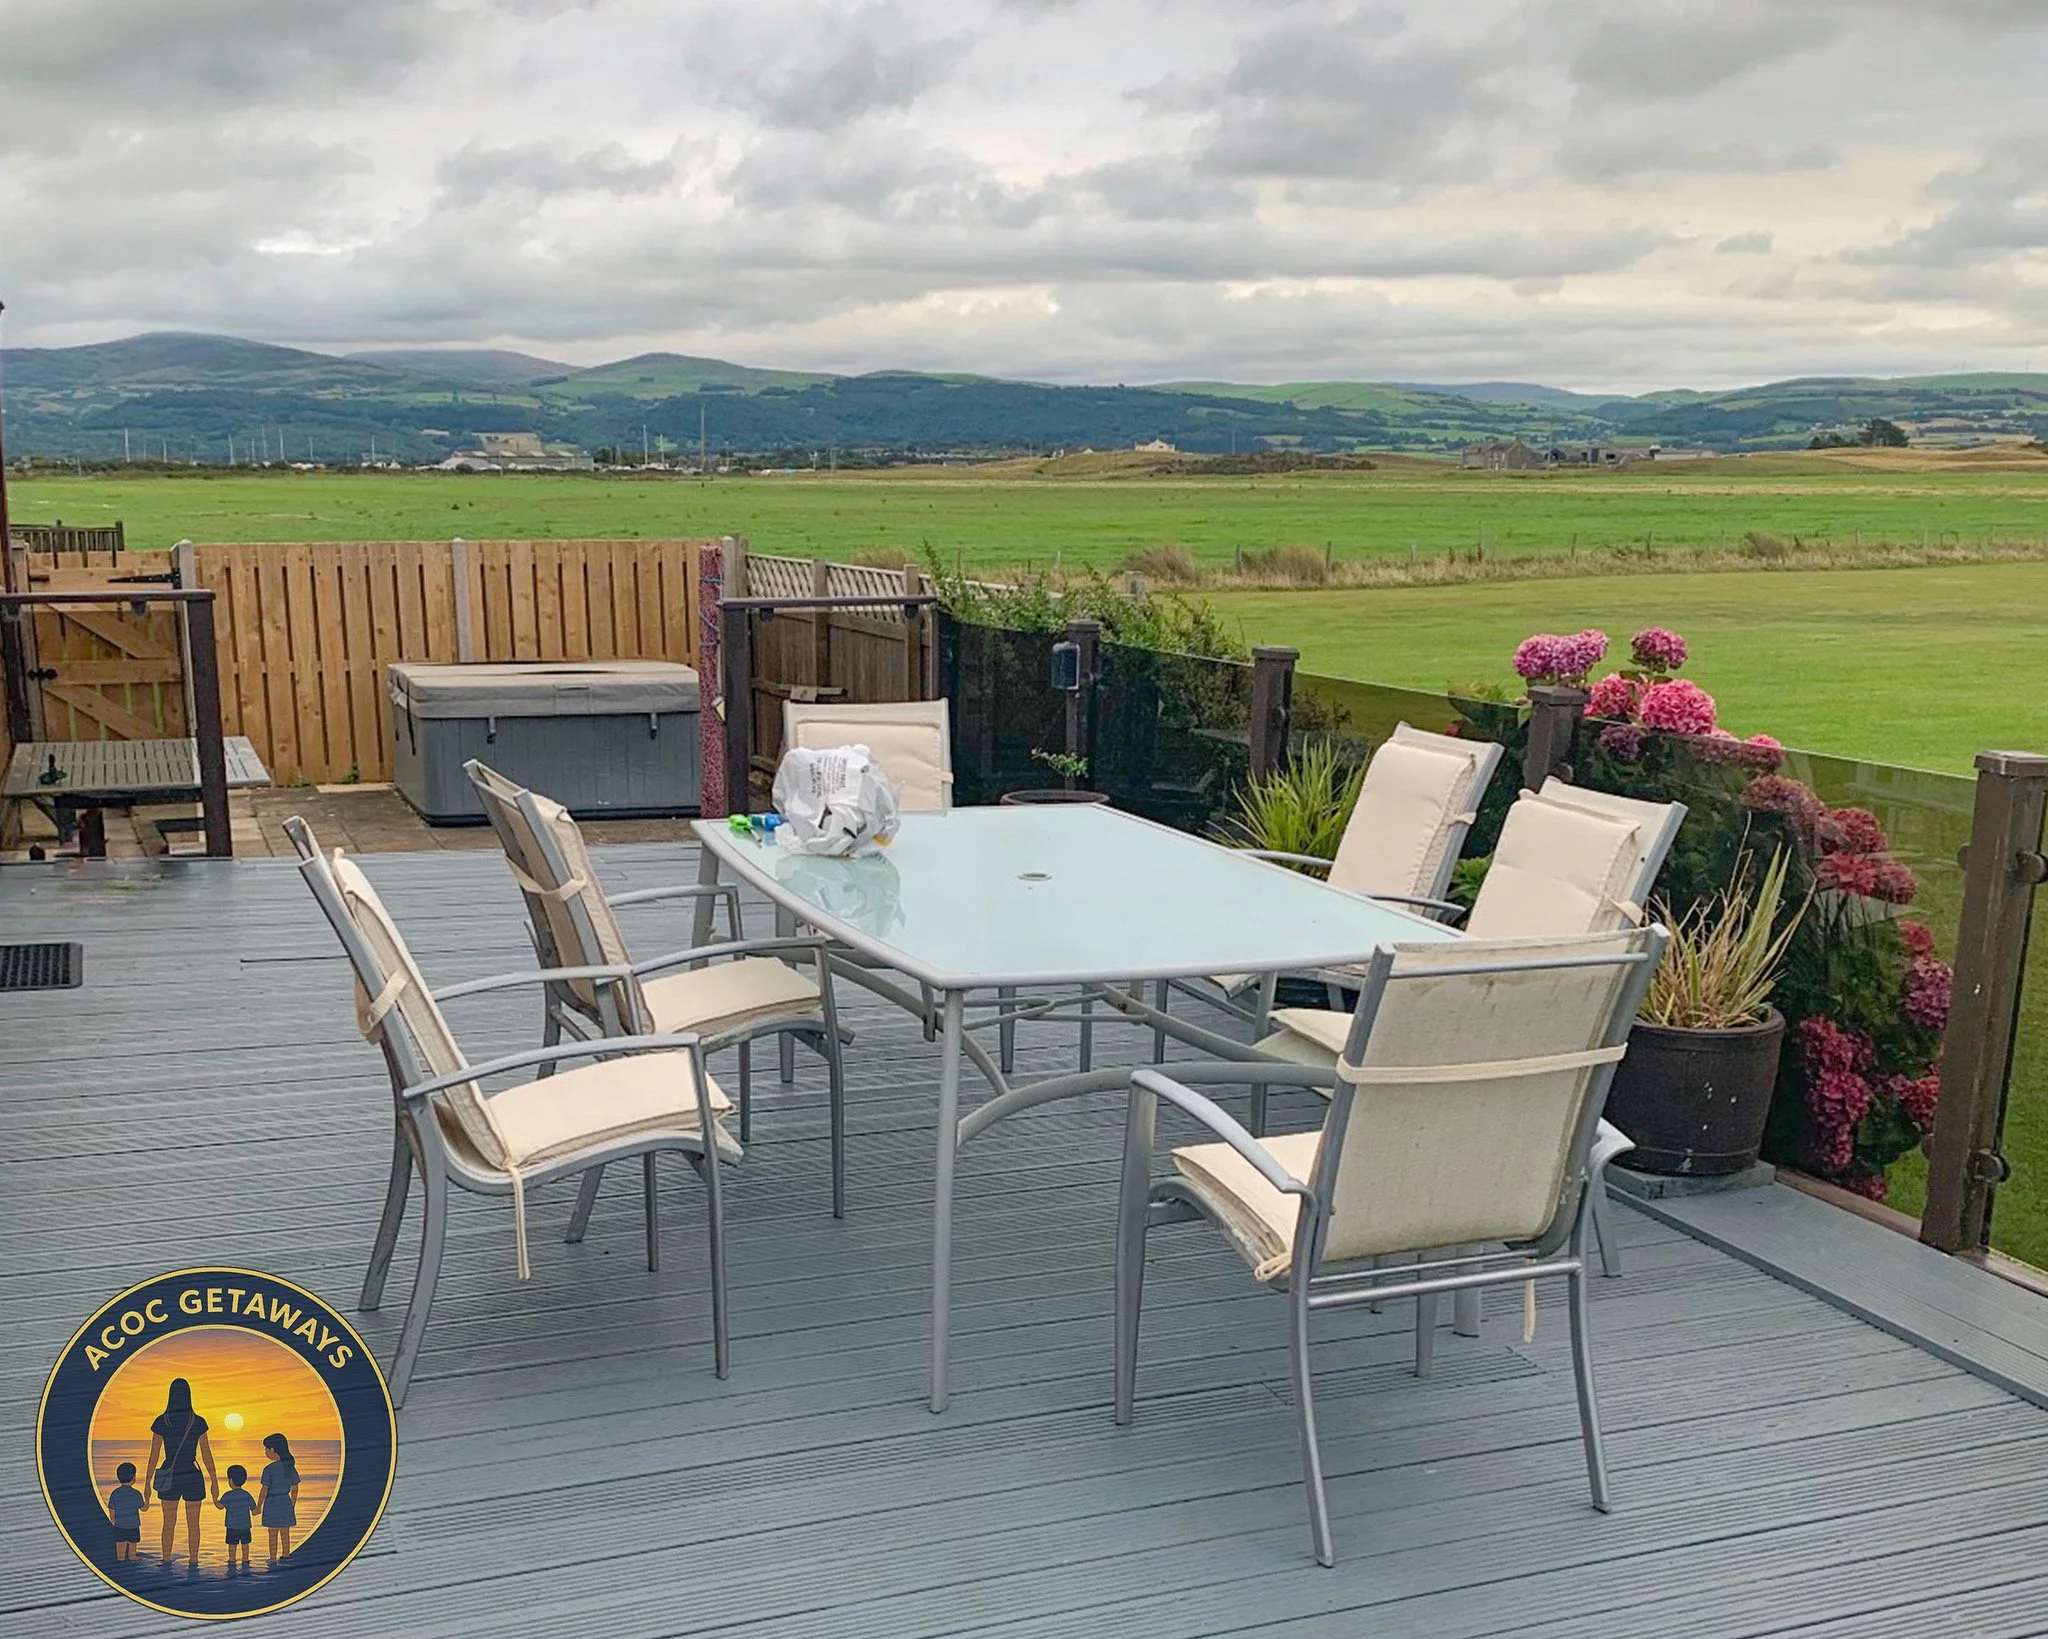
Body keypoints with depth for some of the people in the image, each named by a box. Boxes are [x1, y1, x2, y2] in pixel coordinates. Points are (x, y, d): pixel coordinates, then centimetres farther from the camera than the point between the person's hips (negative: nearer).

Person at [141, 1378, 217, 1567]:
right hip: (192, 1477, 0)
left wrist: (148, 1484, 2)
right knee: (193, 1523, 8)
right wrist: (214, 1481, 3)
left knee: (169, 1523, 13)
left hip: (169, 1478, 0)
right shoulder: (198, 1422, -6)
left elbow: (154, 1454, -5)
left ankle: (166, 1563, 13)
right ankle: (193, 1563, 7)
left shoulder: (161, 1422, -6)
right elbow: (206, 1454, -3)